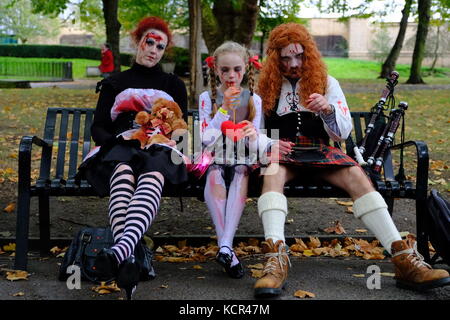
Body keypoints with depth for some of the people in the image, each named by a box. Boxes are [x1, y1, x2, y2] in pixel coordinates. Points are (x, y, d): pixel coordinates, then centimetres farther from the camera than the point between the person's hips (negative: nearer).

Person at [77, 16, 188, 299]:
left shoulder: (174, 85, 26)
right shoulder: (114, 84, 25)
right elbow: (98, 128, 15)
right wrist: (117, 139, -8)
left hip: (160, 151, 0)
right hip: (120, 149, 1)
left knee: (152, 177, -41)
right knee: (123, 173, -41)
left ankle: (121, 250, -69)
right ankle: (128, 259, -63)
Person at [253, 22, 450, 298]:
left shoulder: (327, 83, 12)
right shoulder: (267, 87, 11)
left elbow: (343, 133, 7)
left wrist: (328, 109, -14)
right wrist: (268, 143, -11)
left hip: (319, 151, 1)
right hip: (280, 152, -1)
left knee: (357, 176, -28)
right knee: (273, 173, -38)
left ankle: (404, 259, -34)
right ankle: (276, 260, -53)